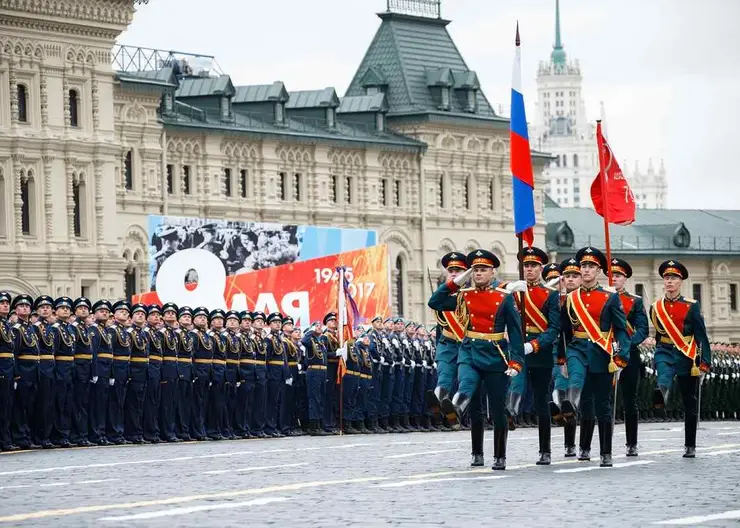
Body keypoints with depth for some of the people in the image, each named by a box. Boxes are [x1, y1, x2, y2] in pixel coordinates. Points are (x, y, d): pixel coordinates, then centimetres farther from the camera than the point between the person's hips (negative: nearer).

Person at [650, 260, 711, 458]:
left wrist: (705, 362, -12)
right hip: (665, 352, 1)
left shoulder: (691, 306, -2)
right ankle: (662, 392, -69)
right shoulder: (656, 307, 5)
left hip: (687, 356, -1)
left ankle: (690, 446, 12)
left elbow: (702, 336, -5)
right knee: (664, 379, -36)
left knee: (690, 404, 5)